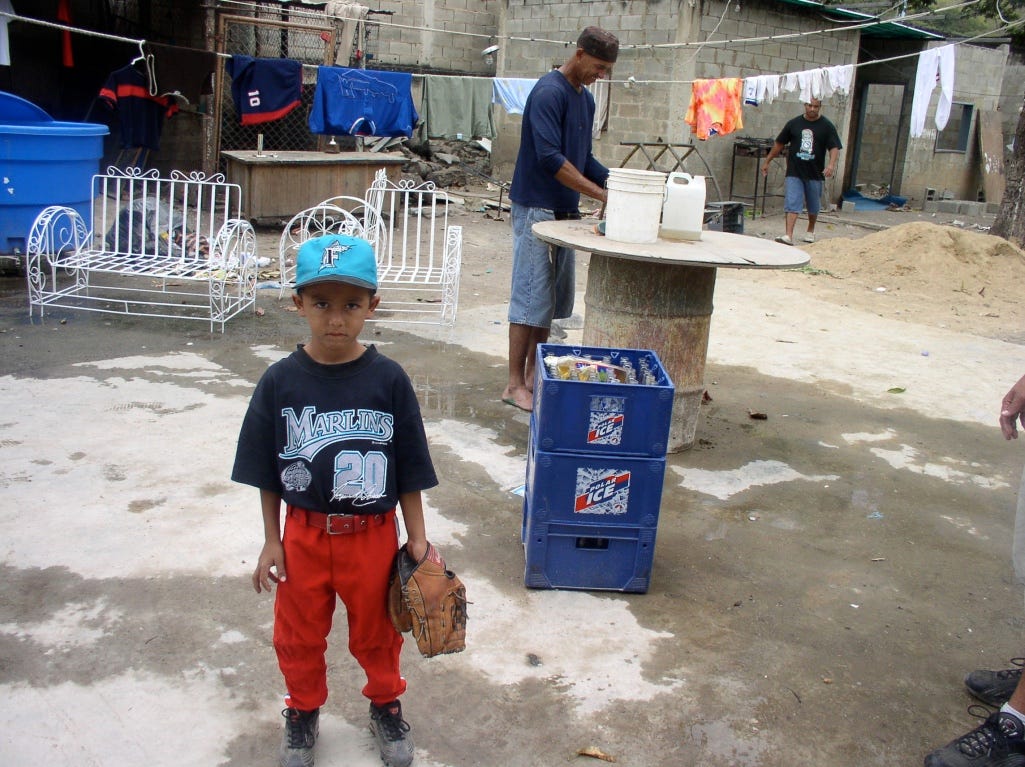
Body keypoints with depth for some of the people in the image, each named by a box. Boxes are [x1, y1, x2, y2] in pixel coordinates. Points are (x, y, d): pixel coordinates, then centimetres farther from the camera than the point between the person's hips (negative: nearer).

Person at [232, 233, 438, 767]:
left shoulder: (388, 380, -12)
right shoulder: (281, 381, -10)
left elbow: (409, 470, -6)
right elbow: (267, 472, -2)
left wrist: (417, 538, -4)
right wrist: (271, 542, -1)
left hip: (373, 533, -1)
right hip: (304, 534, 1)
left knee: (376, 629, 19)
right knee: (299, 633, 19)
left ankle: (386, 704, 45)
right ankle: (303, 711, 45)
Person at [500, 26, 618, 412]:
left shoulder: (585, 99, 14)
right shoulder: (549, 93, -14)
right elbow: (550, 157, -24)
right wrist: (601, 194, -24)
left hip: (565, 212, 9)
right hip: (536, 209, -9)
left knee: (554, 298, 11)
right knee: (531, 298, -6)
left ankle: (533, 375, 20)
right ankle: (515, 385, 0)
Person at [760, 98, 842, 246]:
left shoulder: (827, 126, -1)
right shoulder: (794, 123, 3)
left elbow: (835, 147, -7)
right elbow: (779, 144, 11)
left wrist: (832, 164, -25)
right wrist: (767, 162, 12)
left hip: (815, 174, 0)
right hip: (794, 173, 0)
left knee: (813, 206, 15)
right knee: (792, 204, -12)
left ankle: (810, 231, 38)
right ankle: (788, 236, -18)